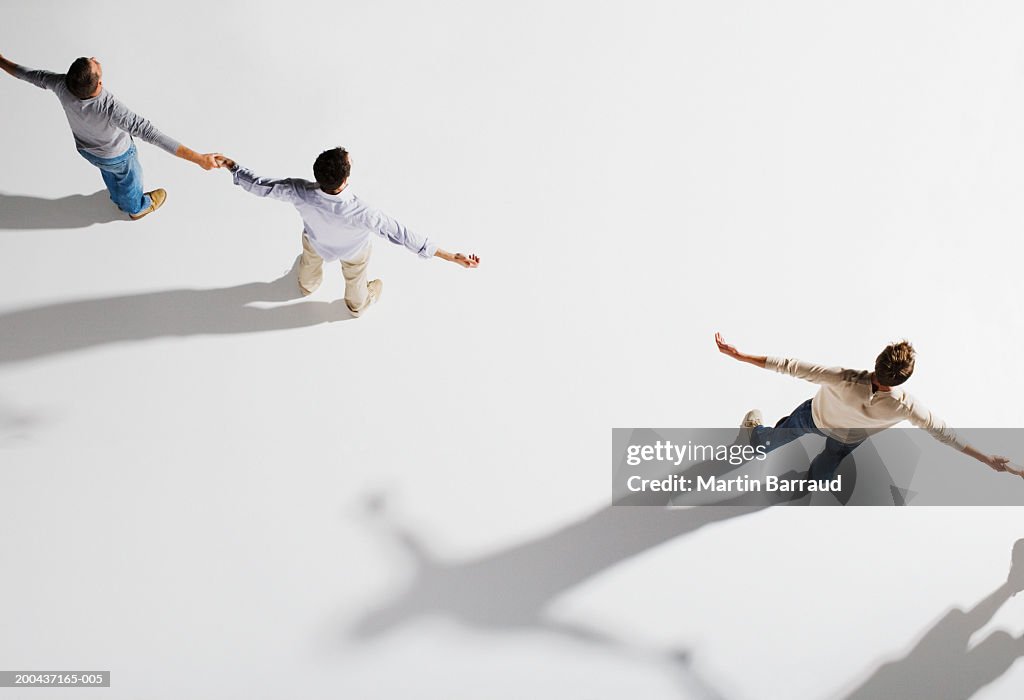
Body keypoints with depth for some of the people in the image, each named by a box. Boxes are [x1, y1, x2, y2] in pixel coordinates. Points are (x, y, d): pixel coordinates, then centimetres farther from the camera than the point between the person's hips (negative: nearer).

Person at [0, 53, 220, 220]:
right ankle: (137, 207, 61)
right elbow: (152, 134, -53)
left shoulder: (62, 86, -35)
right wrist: (199, 158, -56)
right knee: (129, 178, 30)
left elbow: (30, 75, -15)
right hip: (117, 156, -4)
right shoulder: (111, 109, -49)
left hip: (85, 148, 4)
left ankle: (120, 199, 66)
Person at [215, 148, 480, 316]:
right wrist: (452, 256, -40)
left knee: (310, 262, 40)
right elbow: (402, 235, -44)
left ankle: (307, 286, 75)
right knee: (355, 280, 35)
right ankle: (357, 305, 69)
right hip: (353, 251, -2)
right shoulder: (361, 213, -49)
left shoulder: (299, 193, -43)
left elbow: (260, 186, -27)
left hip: (316, 243, 2)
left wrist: (232, 166, -7)